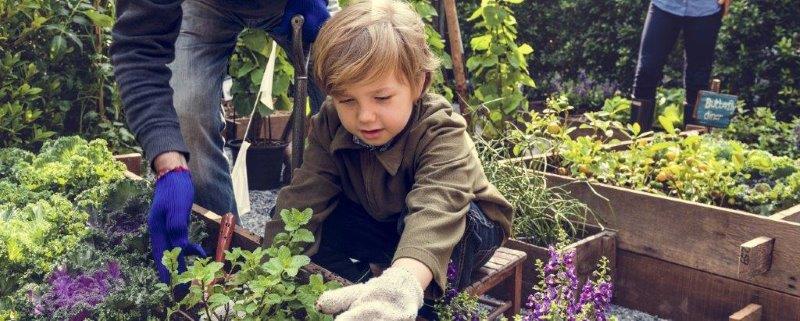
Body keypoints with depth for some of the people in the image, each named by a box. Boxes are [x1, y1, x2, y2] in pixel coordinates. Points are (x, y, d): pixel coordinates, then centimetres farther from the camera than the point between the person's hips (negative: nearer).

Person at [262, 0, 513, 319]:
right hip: (382, 221, 5)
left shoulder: (441, 132, -35)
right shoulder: (330, 126, -18)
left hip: (463, 225, -4)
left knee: (425, 223, -39)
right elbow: (302, 200, -25)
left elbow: (436, 209, -54)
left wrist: (403, 283, -74)